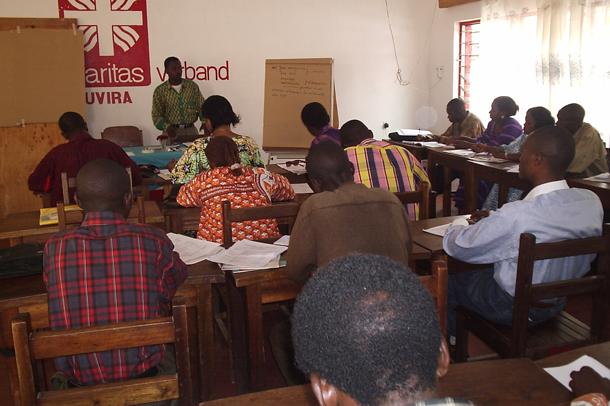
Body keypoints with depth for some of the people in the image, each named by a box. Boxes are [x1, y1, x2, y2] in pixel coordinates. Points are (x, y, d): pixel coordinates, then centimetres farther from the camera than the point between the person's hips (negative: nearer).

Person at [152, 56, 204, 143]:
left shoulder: (192, 86, 5)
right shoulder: (160, 91, 1)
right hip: (171, 132, -1)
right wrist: (167, 127, -20)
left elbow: (201, 107, 6)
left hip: (191, 130, 2)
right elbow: (156, 116, -1)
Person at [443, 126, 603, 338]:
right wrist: (494, 219, 6)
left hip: (514, 308, -6)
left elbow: (455, 246, -21)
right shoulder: (592, 201, -15)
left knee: (447, 278, 18)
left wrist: (458, 224, 1)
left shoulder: (516, 215, -36)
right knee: (480, 270, 28)